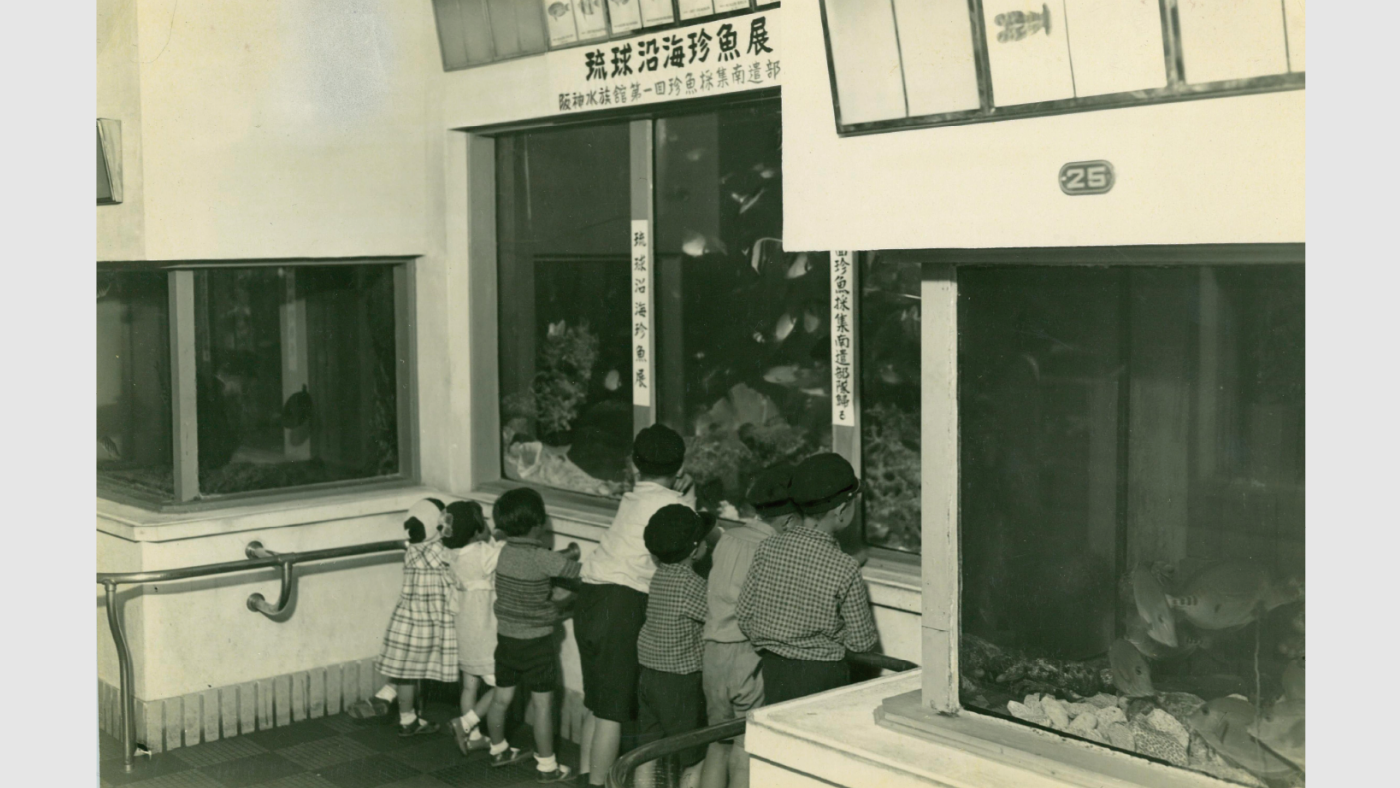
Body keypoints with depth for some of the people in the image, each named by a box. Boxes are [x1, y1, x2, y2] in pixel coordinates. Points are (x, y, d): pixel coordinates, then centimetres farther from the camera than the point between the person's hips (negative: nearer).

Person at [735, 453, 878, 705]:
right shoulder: (844, 569, -17)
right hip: (822, 676, -4)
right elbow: (862, 642, -9)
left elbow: (744, 618, 1)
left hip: (772, 673, 5)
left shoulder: (767, 550, -7)